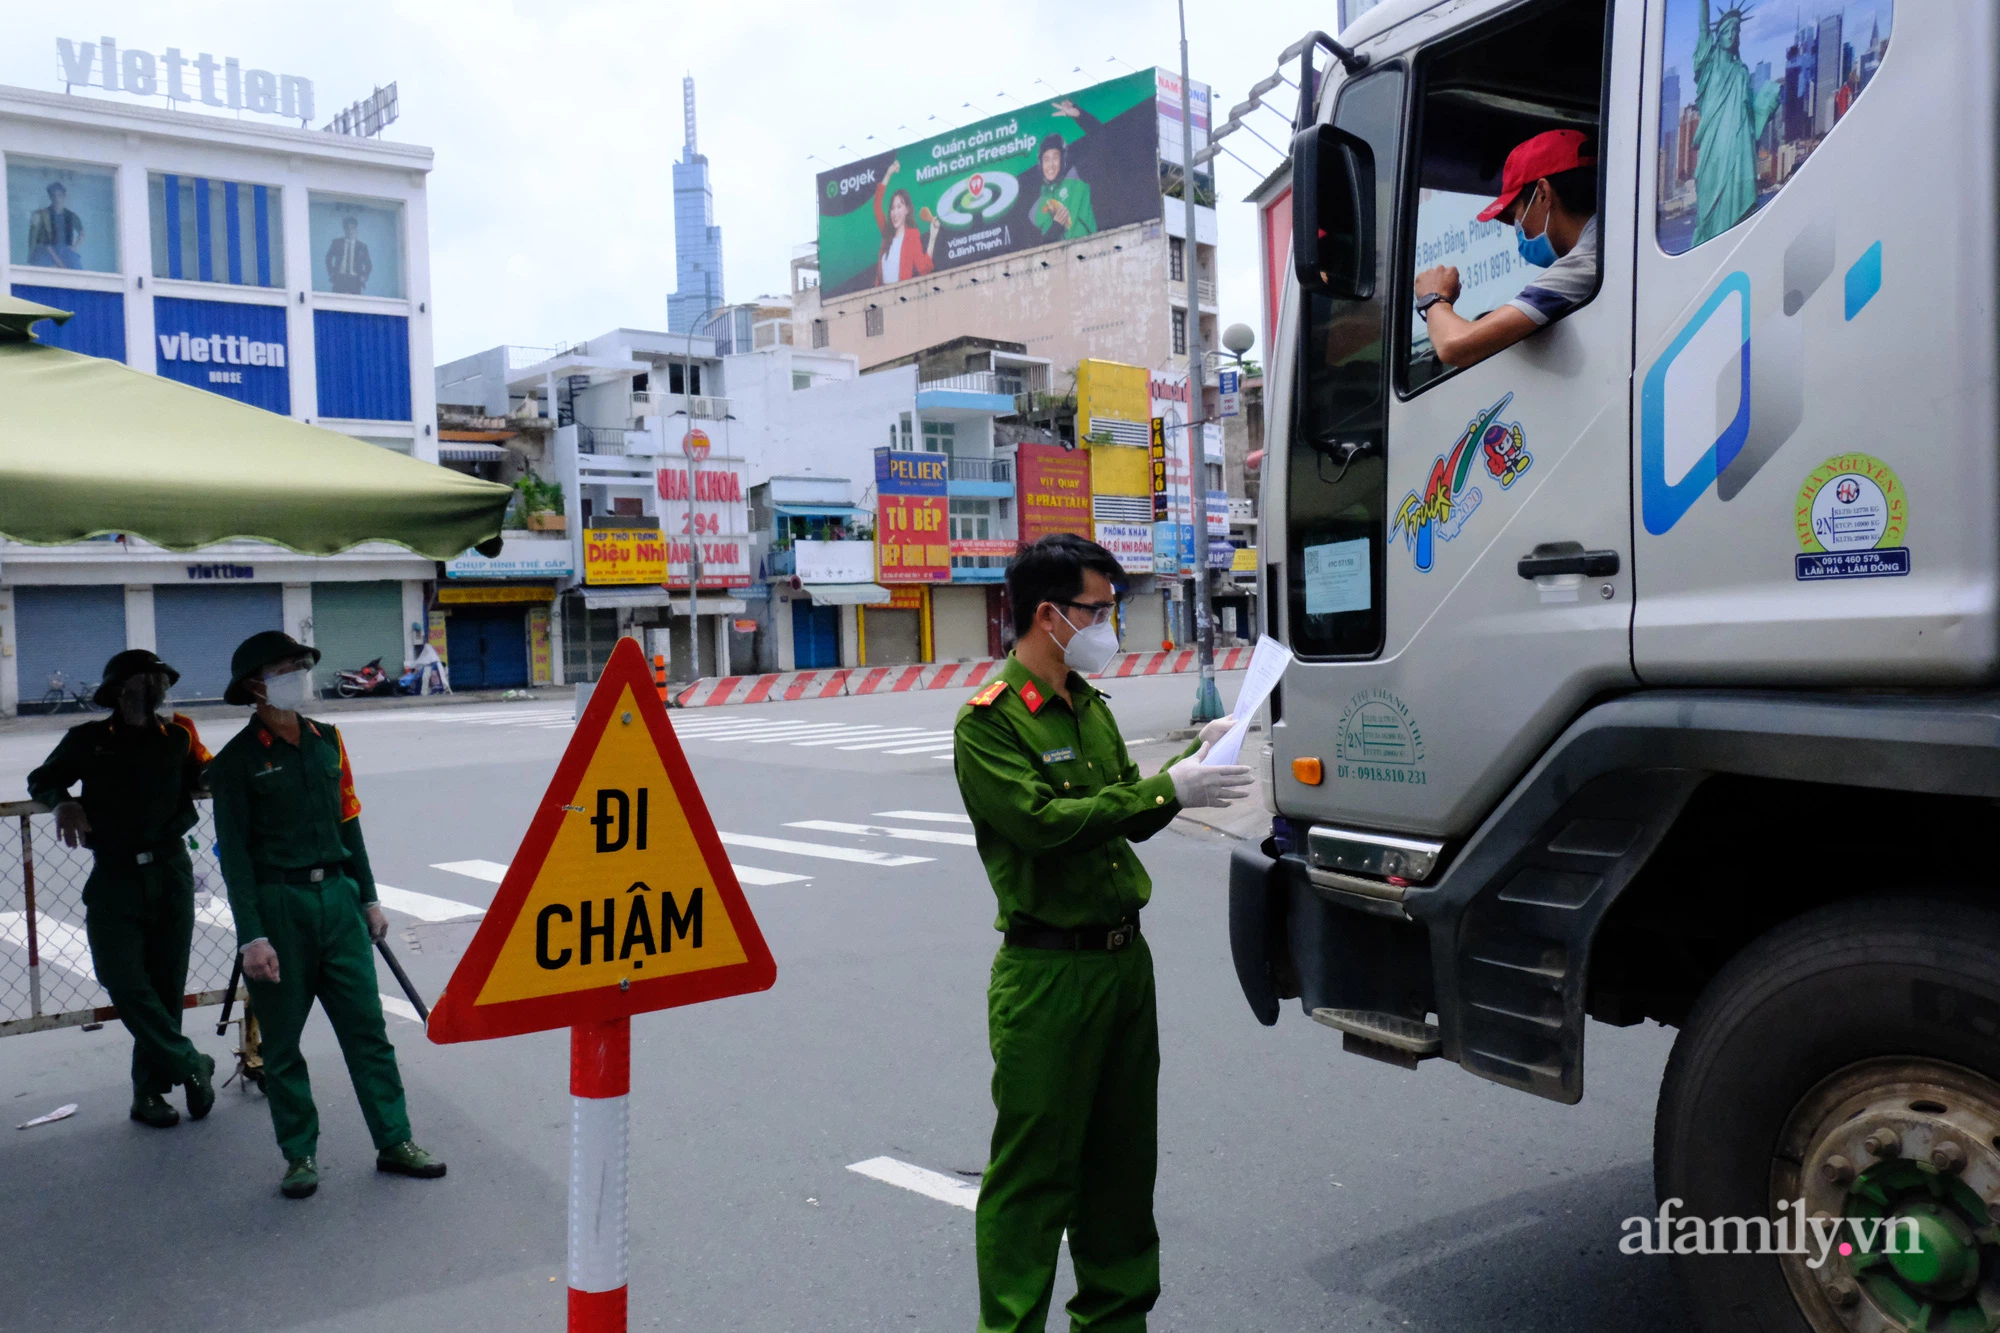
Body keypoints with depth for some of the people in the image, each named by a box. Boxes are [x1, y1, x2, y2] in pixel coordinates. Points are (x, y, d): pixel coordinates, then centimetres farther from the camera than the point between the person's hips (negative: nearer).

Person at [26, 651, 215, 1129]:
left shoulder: (177, 737, 7)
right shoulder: (88, 740, 3)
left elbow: (205, 781, 14)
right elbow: (42, 780, 15)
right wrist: (62, 801, -5)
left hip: (171, 875, 2)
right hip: (114, 878, -1)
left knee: (166, 984, 5)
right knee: (125, 982, -12)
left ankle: (150, 1089, 16)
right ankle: (191, 1064, 2)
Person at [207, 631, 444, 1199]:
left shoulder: (327, 741, 10)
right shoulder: (238, 760, -4)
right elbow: (234, 850, -7)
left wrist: (368, 898, 14)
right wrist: (250, 935, -13)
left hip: (337, 896, 4)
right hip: (277, 904, -4)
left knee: (367, 1025, 4)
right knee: (282, 1040, 6)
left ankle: (394, 1142, 11)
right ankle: (300, 1155, 18)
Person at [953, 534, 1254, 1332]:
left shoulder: (1090, 705, 13)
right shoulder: (988, 722, -12)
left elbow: (1130, 819, 14)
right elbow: (1043, 823, -23)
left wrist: (1194, 757, 0)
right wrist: (1168, 790, -22)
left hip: (1125, 957, 8)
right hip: (1048, 972, -8)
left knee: (1123, 1155, 17)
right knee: (1034, 1169, 0)